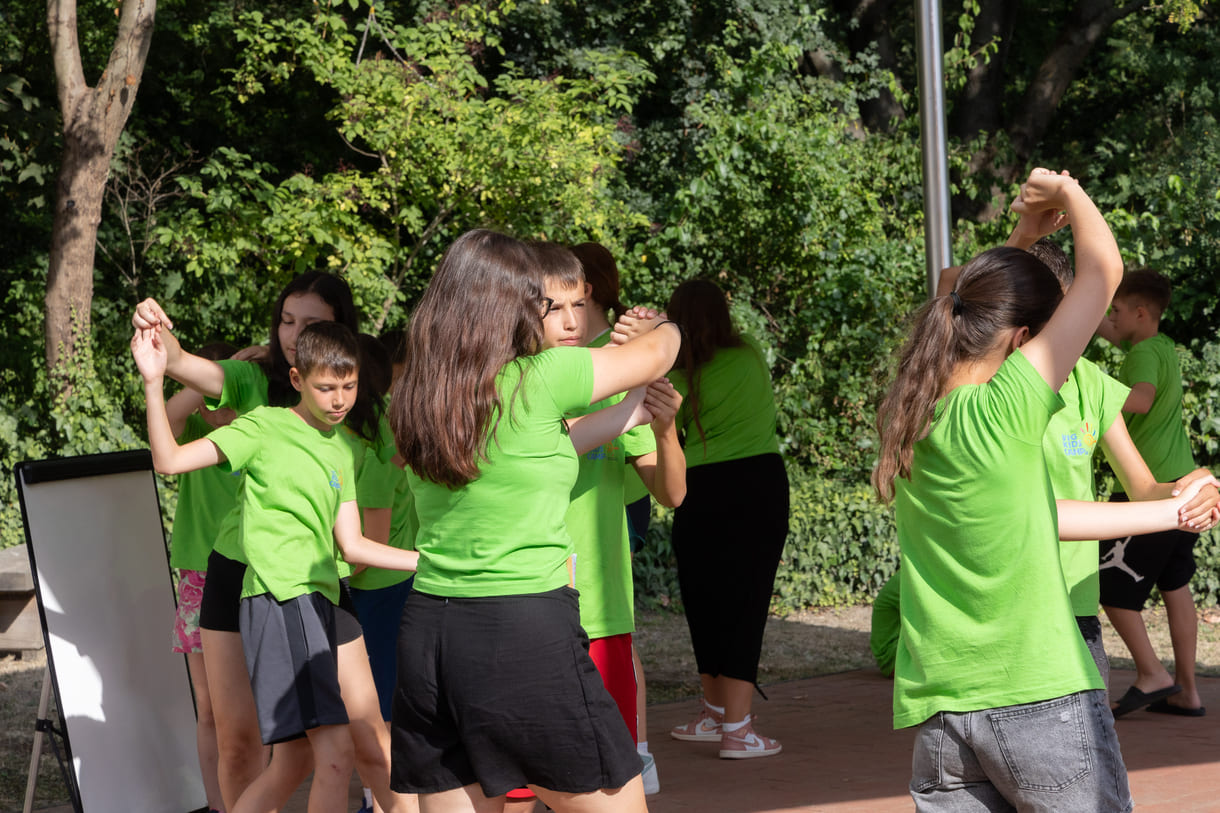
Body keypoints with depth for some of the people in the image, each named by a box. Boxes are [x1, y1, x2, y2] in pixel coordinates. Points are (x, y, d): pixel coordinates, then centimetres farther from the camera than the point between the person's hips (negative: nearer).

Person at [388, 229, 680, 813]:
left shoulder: (410, 399, 8)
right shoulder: (537, 382, -11)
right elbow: (653, 359, 5)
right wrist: (666, 327, 29)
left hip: (428, 628, 7)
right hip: (526, 632, -6)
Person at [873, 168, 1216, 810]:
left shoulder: (908, 422, 7)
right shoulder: (1006, 412, -14)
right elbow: (1103, 266, -10)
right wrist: (1064, 190, 9)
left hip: (940, 713, 6)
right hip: (1040, 702, -6)